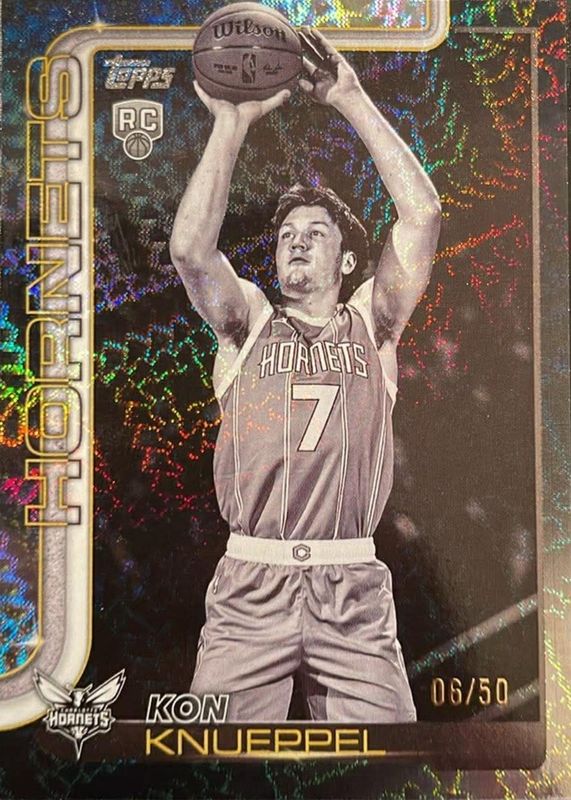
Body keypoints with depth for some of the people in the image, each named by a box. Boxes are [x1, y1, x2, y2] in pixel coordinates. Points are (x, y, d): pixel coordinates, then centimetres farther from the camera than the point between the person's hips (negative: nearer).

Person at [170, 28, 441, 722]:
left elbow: (422, 214, -1)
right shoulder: (248, 323, 10)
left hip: (353, 589, 1)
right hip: (249, 586, 0)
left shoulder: (371, 325, 10)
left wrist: (354, 101, 0)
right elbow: (190, 247, -8)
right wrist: (231, 123, -7)